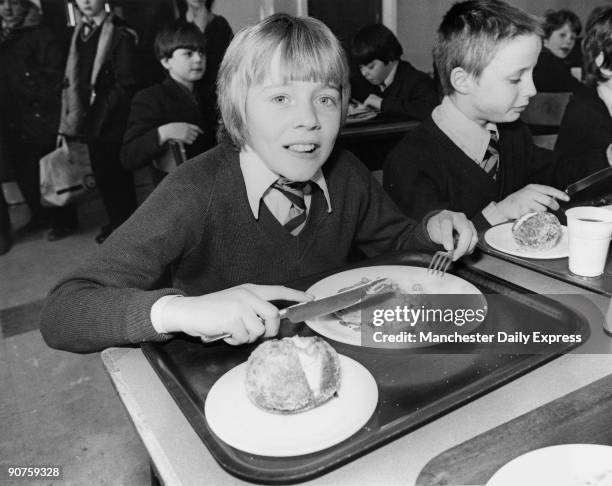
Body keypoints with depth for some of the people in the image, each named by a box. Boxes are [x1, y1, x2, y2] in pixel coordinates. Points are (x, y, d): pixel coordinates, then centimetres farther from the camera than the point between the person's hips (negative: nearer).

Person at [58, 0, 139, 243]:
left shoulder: (119, 34, -9)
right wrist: (74, 114, 6)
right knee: (102, 174, 12)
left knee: (118, 175, 2)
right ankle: (115, 222, 26)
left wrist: (102, 110, -16)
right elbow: (72, 79, 14)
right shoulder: (78, 33, 12)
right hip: (89, 120, 6)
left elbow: (125, 83, -13)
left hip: (113, 122, -6)